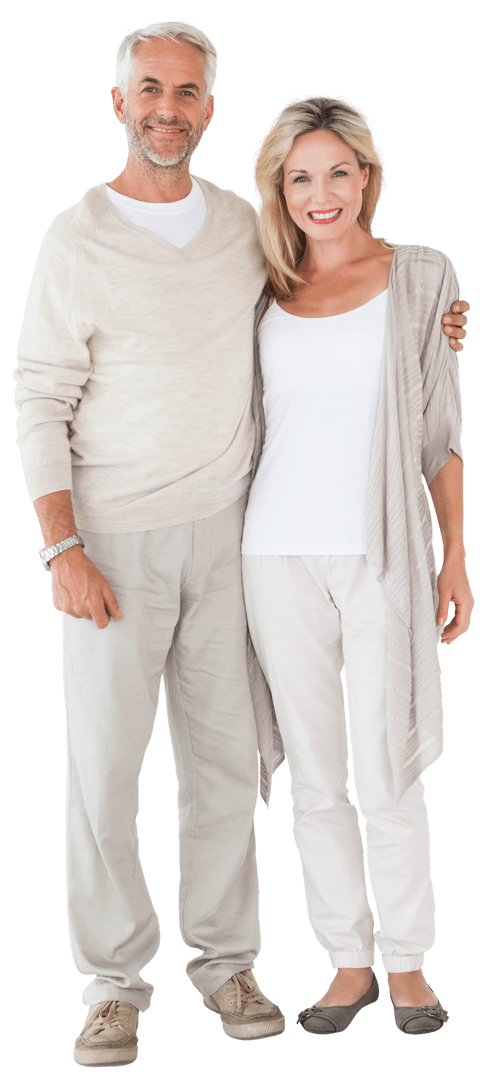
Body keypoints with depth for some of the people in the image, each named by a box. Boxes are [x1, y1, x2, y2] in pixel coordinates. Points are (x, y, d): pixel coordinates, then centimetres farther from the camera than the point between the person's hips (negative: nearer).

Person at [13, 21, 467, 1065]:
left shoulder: (244, 225, 7)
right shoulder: (78, 238, -6)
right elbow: (41, 403, -6)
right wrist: (62, 549, -14)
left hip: (224, 531, 4)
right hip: (113, 542, -3)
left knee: (226, 756, 8)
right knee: (105, 764, 0)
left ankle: (224, 958, 22)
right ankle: (114, 980, 13)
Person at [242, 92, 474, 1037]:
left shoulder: (421, 276, 3)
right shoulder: (263, 293, 7)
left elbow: (441, 428, 5)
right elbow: (252, 425, 13)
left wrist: (456, 556, 0)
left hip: (384, 552, -2)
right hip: (281, 553, 2)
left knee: (388, 777, 0)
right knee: (315, 780, 7)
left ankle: (408, 962, 18)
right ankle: (350, 961, 21)